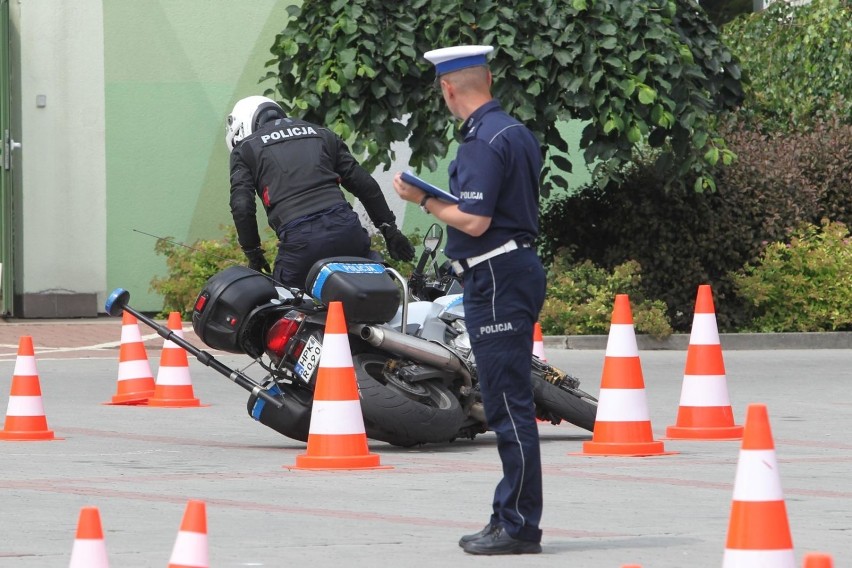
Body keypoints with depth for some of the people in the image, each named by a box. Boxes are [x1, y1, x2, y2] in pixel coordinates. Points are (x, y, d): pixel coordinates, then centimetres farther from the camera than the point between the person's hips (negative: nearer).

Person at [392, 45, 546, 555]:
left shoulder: (484, 141, -16)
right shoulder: (518, 131, 15)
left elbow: (474, 222, -21)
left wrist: (423, 200, -7)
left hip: (496, 280, -10)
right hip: (520, 268, 10)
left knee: (509, 404, -8)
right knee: (509, 404, 13)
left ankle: (520, 526, -7)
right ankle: (511, 517, 18)